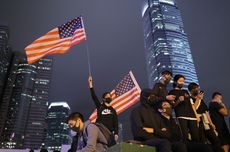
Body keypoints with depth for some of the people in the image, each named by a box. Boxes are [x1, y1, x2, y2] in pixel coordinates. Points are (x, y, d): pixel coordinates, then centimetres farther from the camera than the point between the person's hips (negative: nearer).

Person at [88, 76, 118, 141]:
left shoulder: (113, 110, 16)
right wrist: (90, 84, -11)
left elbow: (115, 123, 13)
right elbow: (94, 96, -4)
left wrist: (116, 133, 1)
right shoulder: (100, 106, 7)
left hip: (110, 132, 3)